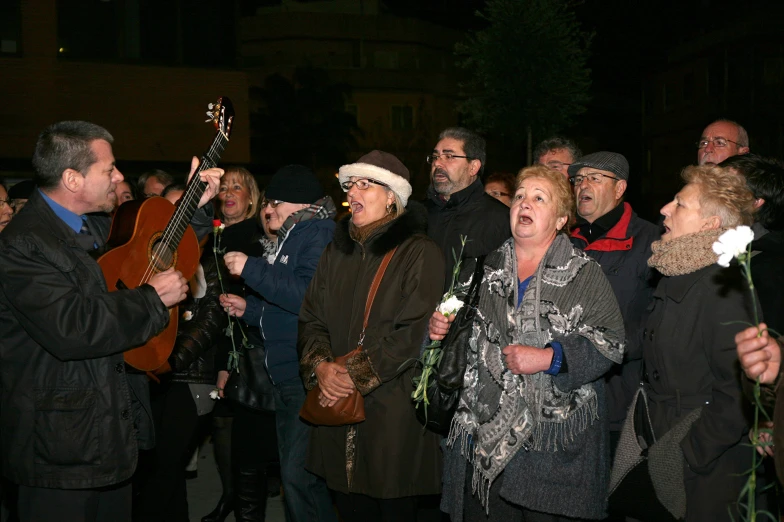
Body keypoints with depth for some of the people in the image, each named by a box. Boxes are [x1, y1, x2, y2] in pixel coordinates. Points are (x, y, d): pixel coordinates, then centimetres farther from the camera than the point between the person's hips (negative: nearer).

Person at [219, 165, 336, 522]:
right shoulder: (292, 237, 20)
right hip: (287, 376, 11)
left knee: (299, 474, -10)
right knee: (293, 472, 17)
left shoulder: (319, 234, -10)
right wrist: (250, 309, 14)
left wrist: (252, 268, -20)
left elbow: (308, 294, -26)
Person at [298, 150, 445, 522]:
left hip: (394, 416, -5)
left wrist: (356, 376, -17)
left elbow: (414, 332, -16)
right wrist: (320, 366, -9)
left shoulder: (420, 253, -7)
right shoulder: (337, 252, 14)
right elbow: (311, 319, 10)